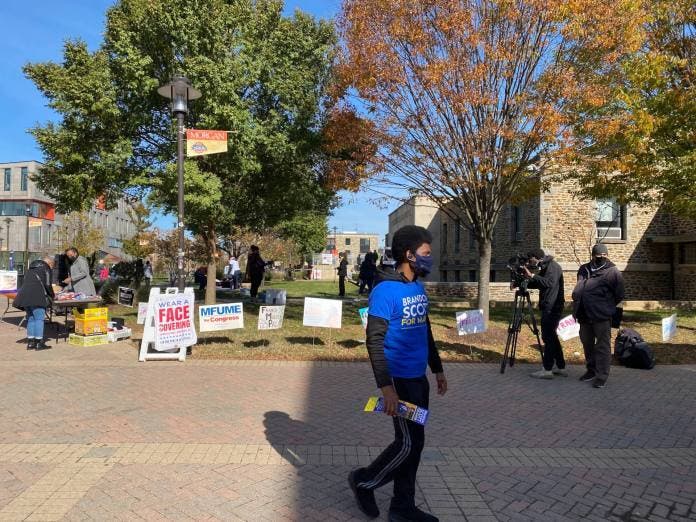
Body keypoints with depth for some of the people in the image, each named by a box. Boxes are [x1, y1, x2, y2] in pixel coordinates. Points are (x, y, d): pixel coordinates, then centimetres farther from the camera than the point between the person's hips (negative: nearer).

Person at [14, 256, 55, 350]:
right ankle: (39, 343, -5)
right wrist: (52, 295, 13)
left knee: (30, 318, 14)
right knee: (39, 318, -5)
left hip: (24, 295, 8)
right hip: (36, 296, -8)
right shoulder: (47, 269, 3)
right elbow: (47, 285, -4)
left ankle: (30, 342, 15)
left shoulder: (32, 268, 26)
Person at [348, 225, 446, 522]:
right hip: (400, 380, -8)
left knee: (415, 443, 13)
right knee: (409, 444, -2)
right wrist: (386, 386, -23)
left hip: (419, 378, 8)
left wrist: (437, 369, 20)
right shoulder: (385, 291, -17)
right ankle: (364, 481, 22)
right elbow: (374, 341, -20)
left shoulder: (419, 288, 9)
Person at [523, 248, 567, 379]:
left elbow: (549, 283, -29)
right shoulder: (545, 268, 17)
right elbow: (537, 284, 22)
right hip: (549, 308, 10)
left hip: (552, 308, -10)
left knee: (548, 337, -7)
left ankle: (547, 370, -2)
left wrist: (532, 276, -30)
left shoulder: (553, 267, -13)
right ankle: (561, 368, 22)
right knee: (551, 336, 14)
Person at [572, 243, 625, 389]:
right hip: (584, 315, 6)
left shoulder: (612, 272, -5)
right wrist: (577, 307, 12)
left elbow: (619, 295, -1)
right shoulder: (584, 269, 11)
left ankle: (602, 376, 7)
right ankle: (591, 370, 33)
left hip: (602, 316, -6)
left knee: (602, 346, -1)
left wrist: (606, 306, 2)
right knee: (587, 344, 17)